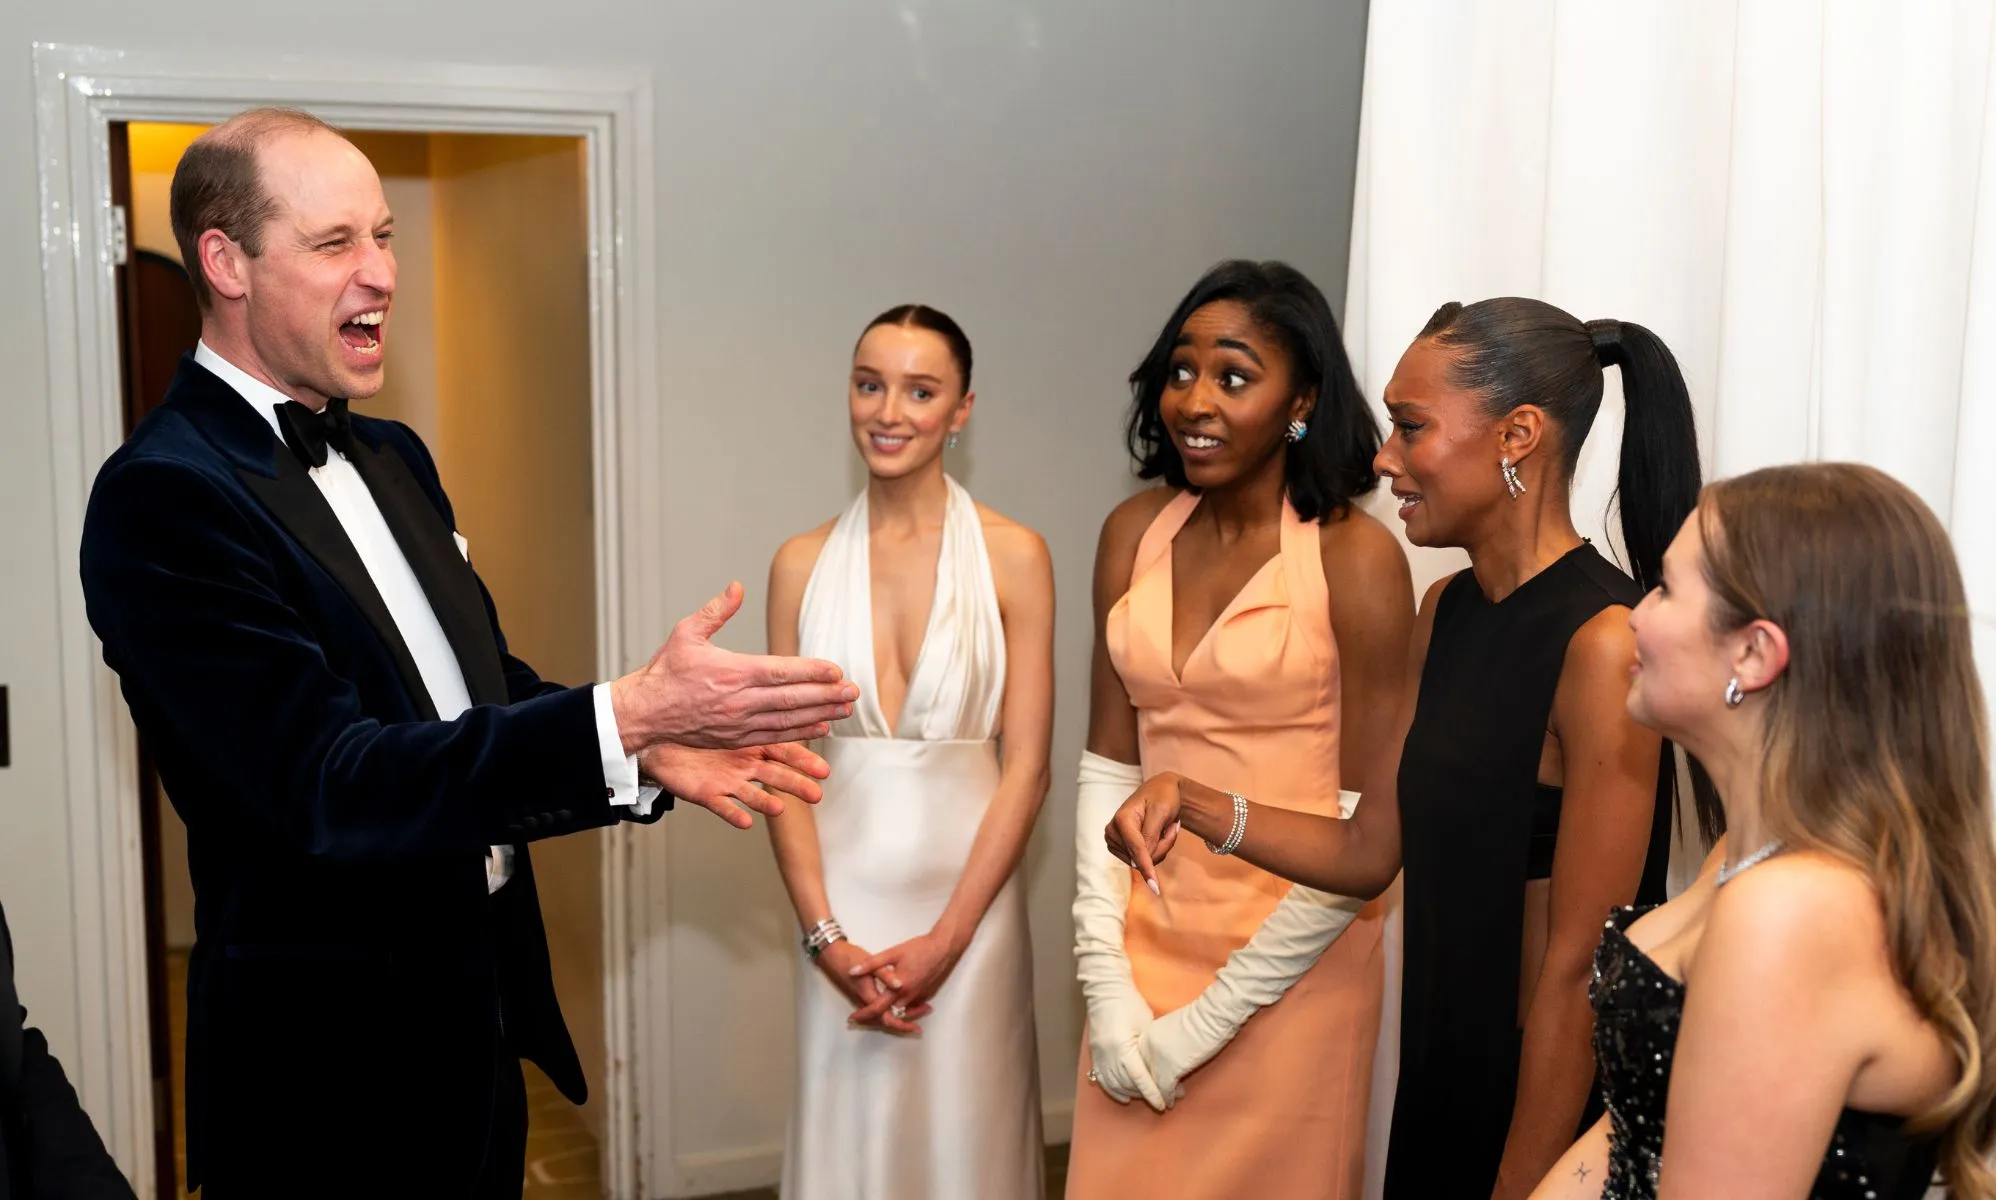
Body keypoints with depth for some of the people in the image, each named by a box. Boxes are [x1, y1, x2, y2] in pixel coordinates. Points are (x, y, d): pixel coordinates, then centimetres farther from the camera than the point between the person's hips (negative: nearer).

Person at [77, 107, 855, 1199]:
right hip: (330, 1060, -7)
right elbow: (327, 784, -25)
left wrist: (650, 750, -7)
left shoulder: (390, 457, 9)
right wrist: (628, 715, -32)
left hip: (480, 1014, 8)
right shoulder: (163, 495, -18)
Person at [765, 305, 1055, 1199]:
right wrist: (826, 935, -9)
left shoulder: (1013, 556, -5)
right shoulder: (803, 563, 1)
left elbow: (1025, 765, -6)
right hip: (844, 902, 2)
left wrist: (945, 939, -11)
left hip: (968, 899, -1)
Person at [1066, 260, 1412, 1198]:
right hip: (1147, 942, 5)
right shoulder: (1134, 533, 1)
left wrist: (1209, 1019, -10)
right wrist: (1105, 980, -4)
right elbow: (1109, 763, 4)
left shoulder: (1354, 557, -13)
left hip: (1288, 966, -4)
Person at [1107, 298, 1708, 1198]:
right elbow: (1369, 852, 6)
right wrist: (1192, 804, -6)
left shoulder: (1603, 644, -22)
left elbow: (1580, 970, -21)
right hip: (1441, 1068, 7)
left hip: (1548, 1113, -7)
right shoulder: (1447, 612, 3)